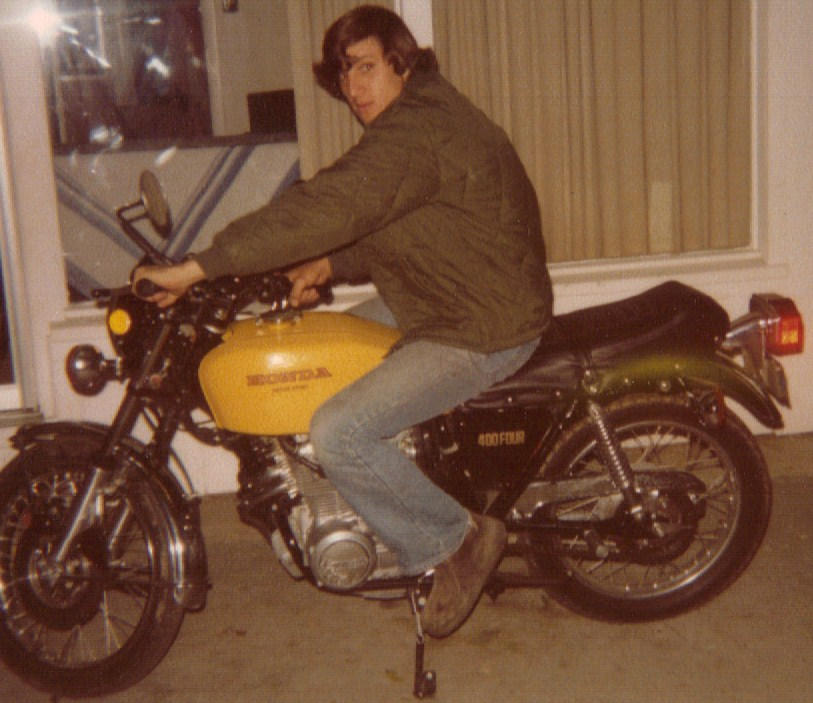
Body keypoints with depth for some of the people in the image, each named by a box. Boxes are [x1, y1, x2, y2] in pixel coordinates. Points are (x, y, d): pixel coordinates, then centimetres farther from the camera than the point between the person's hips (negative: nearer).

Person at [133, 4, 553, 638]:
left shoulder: (412, 133, -23)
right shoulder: (421, 118, 12)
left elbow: (327, 208, -35)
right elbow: (390, 233, 19)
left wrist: (193, 269, -33)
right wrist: (328, 266, 0)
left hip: (482, 329, -11)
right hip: (438, 301, 11)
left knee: (338, 433, -22)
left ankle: (457, 540, -1)